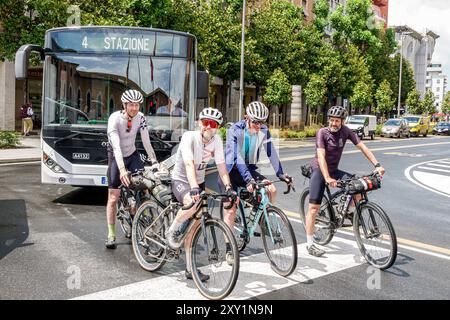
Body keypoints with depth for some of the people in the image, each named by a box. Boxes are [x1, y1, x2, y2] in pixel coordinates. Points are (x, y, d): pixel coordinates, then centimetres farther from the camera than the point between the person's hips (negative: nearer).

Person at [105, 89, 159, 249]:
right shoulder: (115, 118, -25)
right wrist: (122, 170, -45)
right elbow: (116, 146, -35)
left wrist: (154, 162, -21)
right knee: (113, 198, -4)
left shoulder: (140, 117, -13)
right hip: (116, 157, -4)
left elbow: (146, 142, -11)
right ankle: (111, 235, 5)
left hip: (132, 155, 4)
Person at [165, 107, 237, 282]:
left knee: (194, 224, 4)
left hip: (199, 182, 5)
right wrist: (194, 188, -49)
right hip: (181, 180, -5)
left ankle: (190, 269, 13)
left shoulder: (216, 140, -8)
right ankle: (172, 231, -9)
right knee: (193, 203, -38)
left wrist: (228, 187, -25)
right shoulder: (189, 137, -23)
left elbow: (221, 165, -10)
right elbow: (189, 164, -36)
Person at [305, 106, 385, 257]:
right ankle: (310, 244, -4)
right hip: (319, 170, -4)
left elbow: (362, 147, -8)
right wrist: (327, 178, -39)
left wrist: (377, 165, -20)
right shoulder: (322, 133, -17)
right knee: (314, 207, -10)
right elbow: (321, 157, -27)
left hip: (334, 170, 5)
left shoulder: (345, 131, -5)